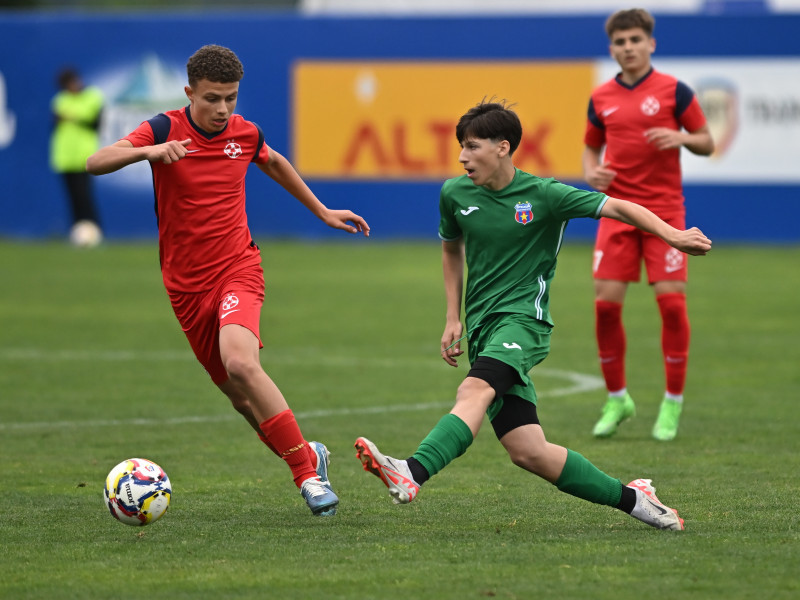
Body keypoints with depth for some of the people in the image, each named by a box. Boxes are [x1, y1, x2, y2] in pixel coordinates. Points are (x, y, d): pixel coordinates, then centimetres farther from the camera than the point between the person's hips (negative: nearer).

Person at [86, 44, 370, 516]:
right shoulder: (165, 130, -8)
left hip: (238, 271, -1)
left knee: (240, 363, -29)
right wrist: (148, 152, -39)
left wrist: (322, 211, 29)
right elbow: (96, 163, -21)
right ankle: (309, 456, 31)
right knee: (243, 399, 7)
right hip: (186, 285, 1)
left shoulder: (245, 134, 1)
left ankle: (308, 473, -23)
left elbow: (274, 163, 26)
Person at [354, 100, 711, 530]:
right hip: (482, 329, 5)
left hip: (522, 320, -5)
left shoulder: (544, 195, -5)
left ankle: (411, 475, -55)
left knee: (474, 391, -35)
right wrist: (453, 317, 18)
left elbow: (618, 208, -6)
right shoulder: (454, 194, 8)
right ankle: (631, 499, 10)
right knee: (529, 452, -5)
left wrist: (672, 235, -21)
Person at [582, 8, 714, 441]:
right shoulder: (601, 98, 8)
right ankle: (616, 399, 12)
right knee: (606, 303, -5)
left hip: (664, 208, -3)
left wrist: (681, 138, -18)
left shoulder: (674, 91, -1)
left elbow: (707, 144, 3)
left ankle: (672, 404, 3)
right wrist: (591, 172, 0)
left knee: (671, 301, -10)